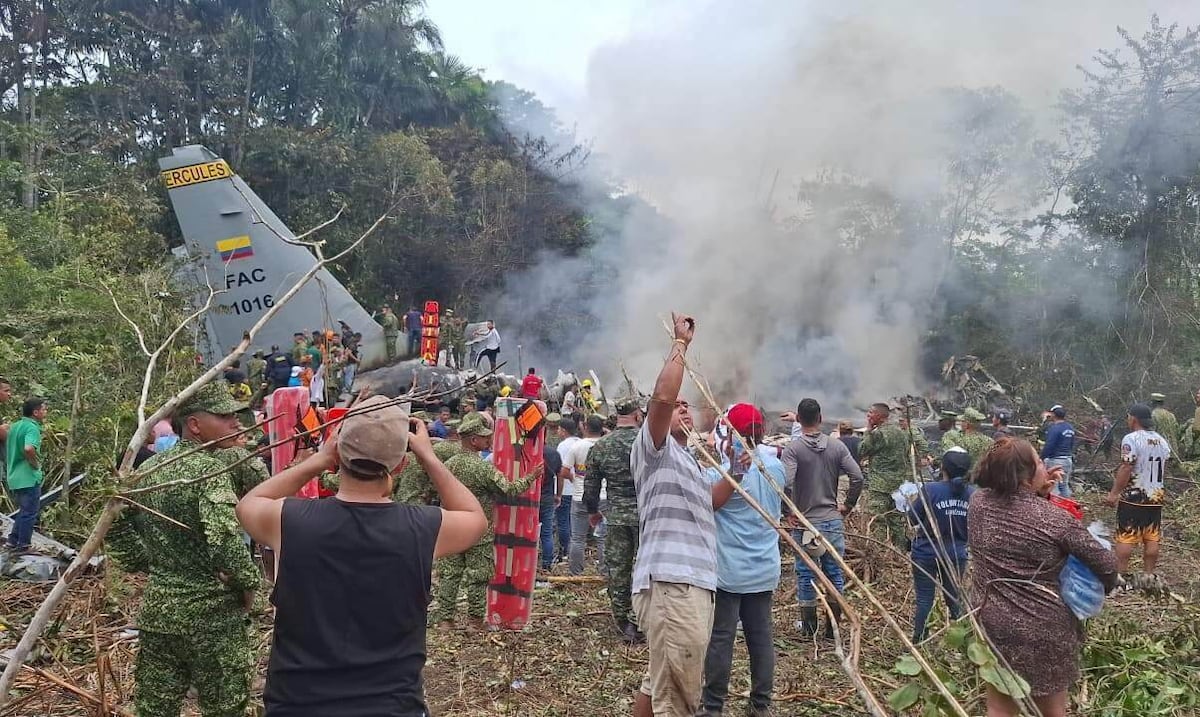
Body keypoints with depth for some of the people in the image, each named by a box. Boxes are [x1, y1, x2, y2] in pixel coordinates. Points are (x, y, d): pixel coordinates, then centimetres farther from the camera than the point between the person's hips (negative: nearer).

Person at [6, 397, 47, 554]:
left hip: (14, 477, 9)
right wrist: (36, 463, -19)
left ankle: (13, 541, 24)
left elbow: (7, 448, 20)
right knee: (30, 512, 3)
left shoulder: (14, 426, 11)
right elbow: (29, 448, -35)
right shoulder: (32, 427, -17)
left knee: (24, 510, 22)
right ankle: (23, 545, 10)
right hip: (29, 478, -9)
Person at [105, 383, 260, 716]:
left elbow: (116, 525, 14)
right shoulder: (210, 468, -18)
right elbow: (223, 539, -30)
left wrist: (146, 563, 15)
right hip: (211, 613, -7)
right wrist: (248, 583, -16)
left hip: (156, 608, 7)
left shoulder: (149, 468, 6)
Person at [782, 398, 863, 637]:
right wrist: (848, 505, 8)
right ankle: (833, 627, 18)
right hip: (833, 520, 3)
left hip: (805, 521, -3)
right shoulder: (837, 446, 2)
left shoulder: (793, 449, -9)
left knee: (806, 574, 6)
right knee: (835, 572, 11)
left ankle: (809, 627, 15)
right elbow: (858, 476, -3)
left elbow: (785, 483, -21)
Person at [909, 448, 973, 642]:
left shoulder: (930, 490, -20)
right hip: (957, 555, 3)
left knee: (924, 599, 6)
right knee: (955, 597, 18)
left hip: (927, 554, -3)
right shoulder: (973, 494, -9)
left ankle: (918, 641, 12)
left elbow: (912, 519, -9)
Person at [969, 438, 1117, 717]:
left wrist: (1037, 493, 0)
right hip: (1044, 632, -4)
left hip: (991, 624, 4)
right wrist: (1100, 589, 10)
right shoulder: (1054, 518, -19)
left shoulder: (978, 501, -7)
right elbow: (1106, 564, -11)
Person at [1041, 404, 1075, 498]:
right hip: (1068, 460, 9)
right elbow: (1072, 445, 17)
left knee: (1053, 486, -6)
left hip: (1055, 460, -9)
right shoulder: (1070, 428, 11)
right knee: (1065, 485, 16)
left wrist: (1042, 459, -11)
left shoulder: (1054, 428, -15)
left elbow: (1048, 446, -18)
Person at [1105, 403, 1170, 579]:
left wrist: (1113, 493, -14)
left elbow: (1126, 469, -19)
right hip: (1155, 497, 7)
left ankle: (1121, 575, 1)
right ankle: (1148, 576, 14)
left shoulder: (1131, 439, -14)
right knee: (1152, 539, 9)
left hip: (1132, 498, -6)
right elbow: (1163, 468, 15)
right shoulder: (1162, 441, 9)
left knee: (1125, 538, -1)